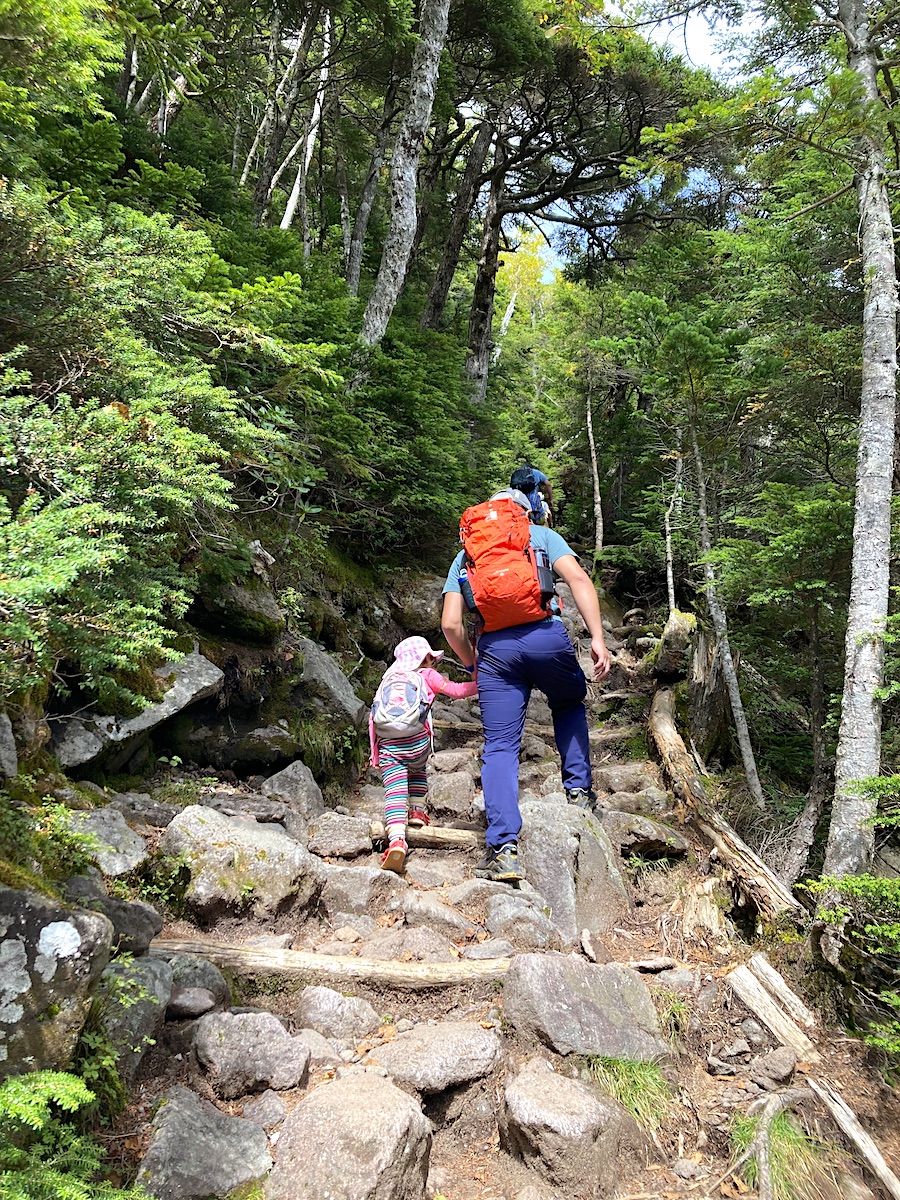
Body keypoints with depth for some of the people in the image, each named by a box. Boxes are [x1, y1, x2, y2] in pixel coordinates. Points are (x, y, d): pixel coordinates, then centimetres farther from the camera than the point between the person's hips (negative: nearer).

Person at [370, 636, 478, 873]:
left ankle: (397, 839, -28)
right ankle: (417, 809, 21)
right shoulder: (427, 675, 16)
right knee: (417, 769, 32)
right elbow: (456, 691, 5)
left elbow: (373, 718, 23)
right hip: (418, 744, -1)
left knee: (394, 792, -9)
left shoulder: (388, 680, 27)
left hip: (388, 747, 1)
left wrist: (375, 753, 26)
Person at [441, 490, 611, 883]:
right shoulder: (542, 535, 18)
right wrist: (597, 639, -5)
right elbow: (578, 578, -1)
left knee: (500, 748, 3)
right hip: (546, 636, 0)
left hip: (495, 648, 1)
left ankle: (504, 847, -6)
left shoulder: (465, 556, 22)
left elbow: (450, 623, 11)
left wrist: (471, 663, 25)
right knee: (570, 704, 30)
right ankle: (578, 789, 22)